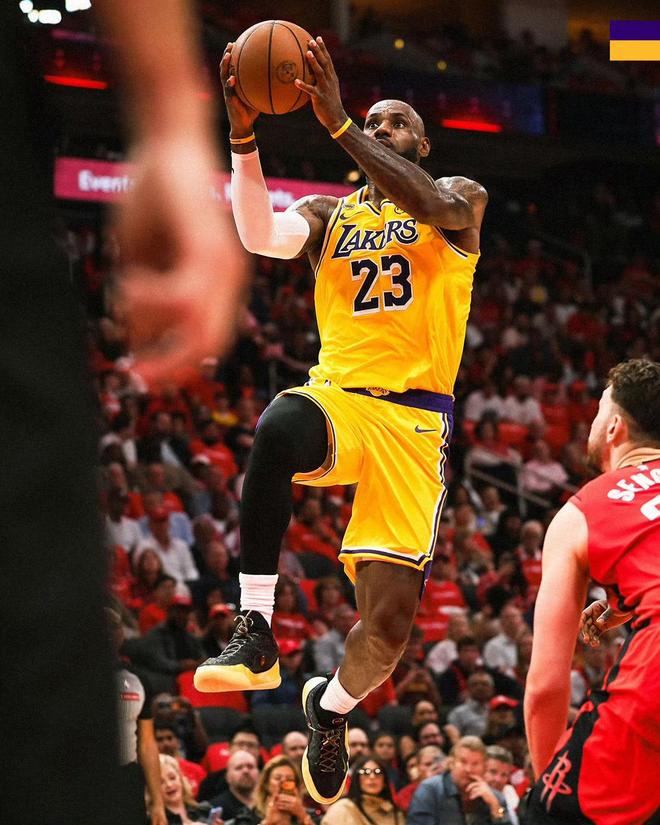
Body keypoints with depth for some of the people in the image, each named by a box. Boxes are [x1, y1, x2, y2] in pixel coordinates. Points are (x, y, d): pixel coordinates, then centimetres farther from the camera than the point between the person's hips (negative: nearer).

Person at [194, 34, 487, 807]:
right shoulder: (329, 214, 16)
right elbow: (261, 235, -7)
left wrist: (337, 122, -24)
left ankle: (330, 705, 29)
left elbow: (435, 206, -19)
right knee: (278, 428, -39)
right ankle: (255, 634, -34)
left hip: (413, 422, -1)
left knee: (389, 620, -6)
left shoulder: (461, 198, 8)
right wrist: (243, 136, -20)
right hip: (338, 397, 1)